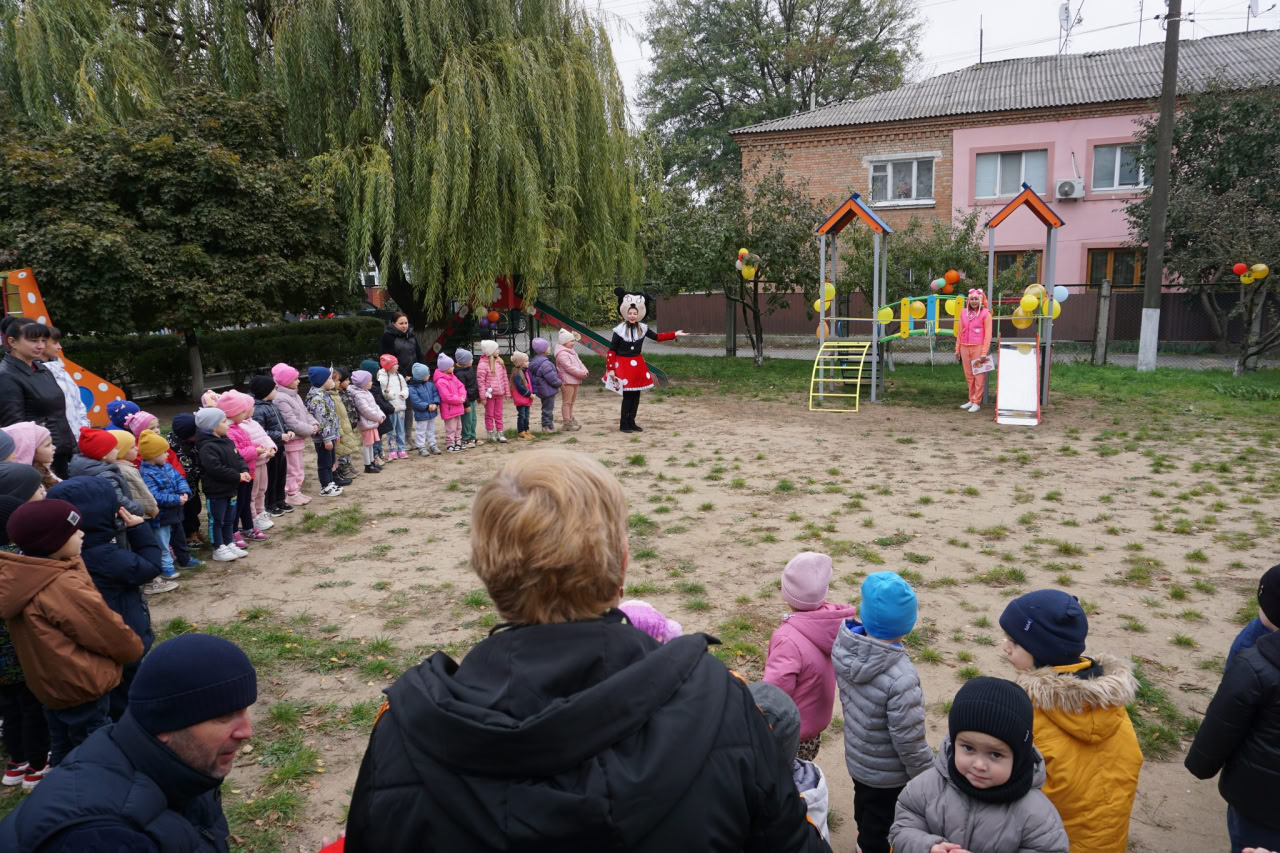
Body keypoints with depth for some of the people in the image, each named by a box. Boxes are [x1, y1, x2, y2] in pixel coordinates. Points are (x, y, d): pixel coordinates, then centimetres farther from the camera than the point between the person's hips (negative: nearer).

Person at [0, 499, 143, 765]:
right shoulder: (65, 587, -31)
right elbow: (112, 635, -19)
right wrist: (133, 648, 1)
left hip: (49, 683, 9)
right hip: (82, 686, -9)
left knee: (63, 754, 24)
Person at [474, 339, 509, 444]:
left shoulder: (499, 362, 7)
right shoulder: (483, 364, -13)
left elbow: (504, 377, 13)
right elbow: (480, 381, -13)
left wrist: (507, 391, 13)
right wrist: (483, 397, -14)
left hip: (499, 394, 6)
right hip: (490, 394, -6)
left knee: (498, 414, 13)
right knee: (489, 415, 7)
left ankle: (500, 434, 20)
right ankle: (491, 435, 14)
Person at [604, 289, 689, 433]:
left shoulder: (642, 328, 1)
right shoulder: (619, 330, -12)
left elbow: (657, 336, 14)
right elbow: (611, 351, -10)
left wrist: (675, 334, 7)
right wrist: (611, 369, -14)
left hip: (637, 364, 5)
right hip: (623, 365, -5)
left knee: (636, 394, 8)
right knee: (627, 395, -6)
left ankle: (631, 422, 19)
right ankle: (623, 424, 5)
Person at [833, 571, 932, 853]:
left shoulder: (844, 647, -19)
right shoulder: (901, 678, -39)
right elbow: (909, 740, -28)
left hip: (857, 759, 6)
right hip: (889, 776, -6)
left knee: (865, 812, 32)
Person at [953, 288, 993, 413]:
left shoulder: (985, 313, -3)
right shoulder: (963, 312, 10)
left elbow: (988, 334, -5)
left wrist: (984, 352, -11)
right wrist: (957, 349, 13)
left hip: (978, 348, -5)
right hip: (965, 348, 5)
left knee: (979, 376, -2)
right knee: (969, 375, 9)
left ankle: (977, 402, 3)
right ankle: (971, 400, 19)